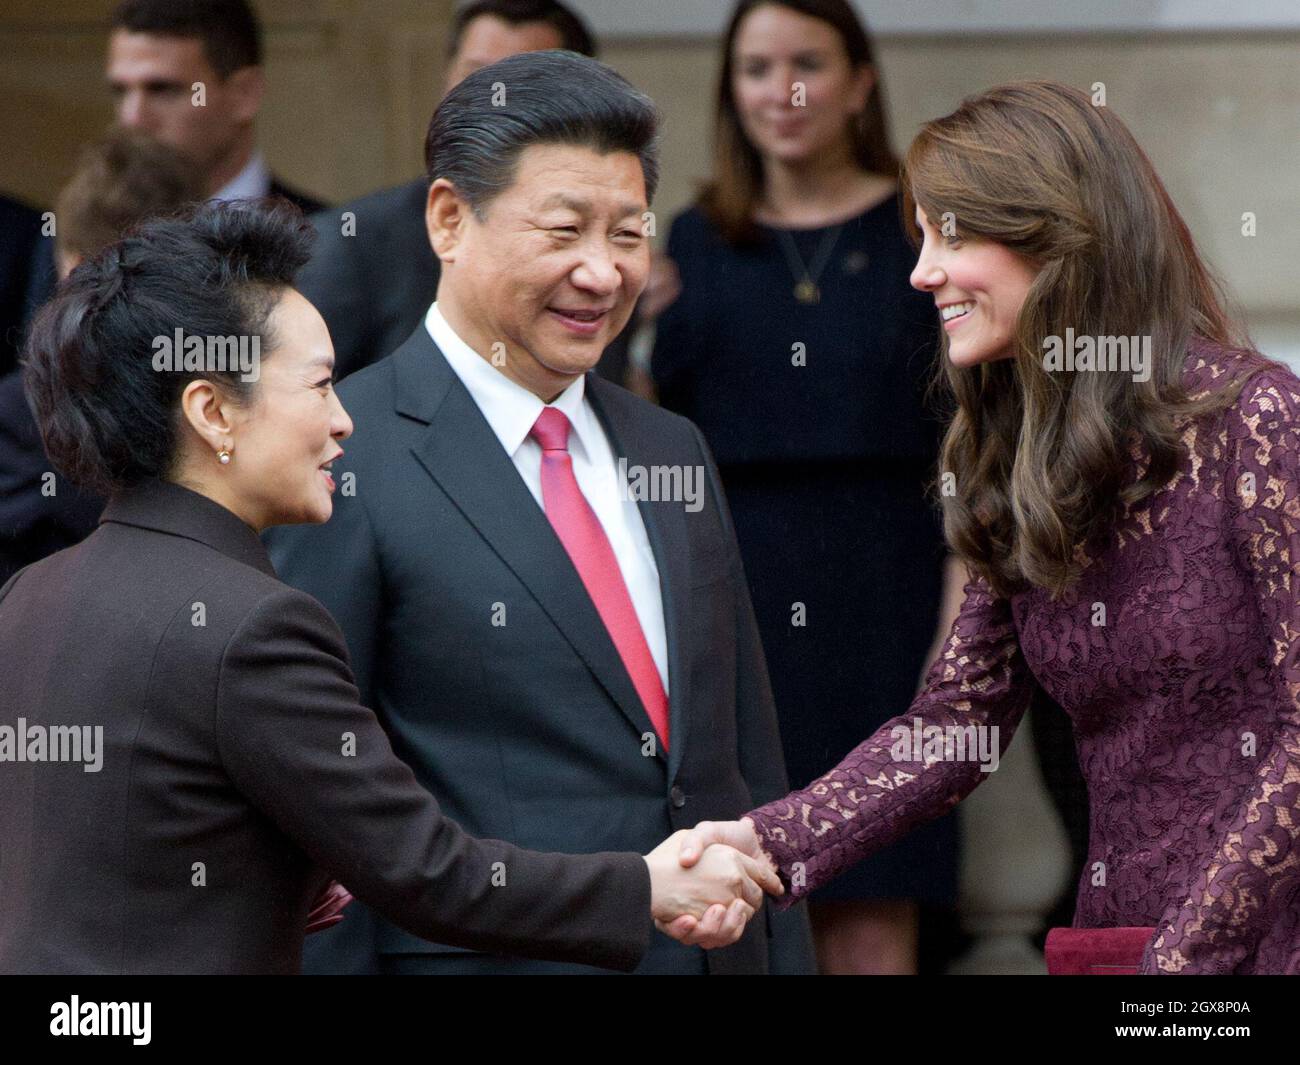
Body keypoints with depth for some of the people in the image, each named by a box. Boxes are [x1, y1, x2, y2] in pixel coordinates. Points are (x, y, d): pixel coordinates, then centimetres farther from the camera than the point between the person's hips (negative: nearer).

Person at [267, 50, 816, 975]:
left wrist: (785, 960, 10)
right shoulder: (340, 466, -10)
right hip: (479, 952, -6)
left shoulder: (674, 451, 13)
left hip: (722, 947, 6)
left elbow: (751, 765, 15)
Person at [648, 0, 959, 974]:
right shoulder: (698, 244, 10)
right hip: (733, 593, 2)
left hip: (874, 599, -2)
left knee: (873, 919, -5)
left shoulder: (922, 234, 3)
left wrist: (963, 619, -7)